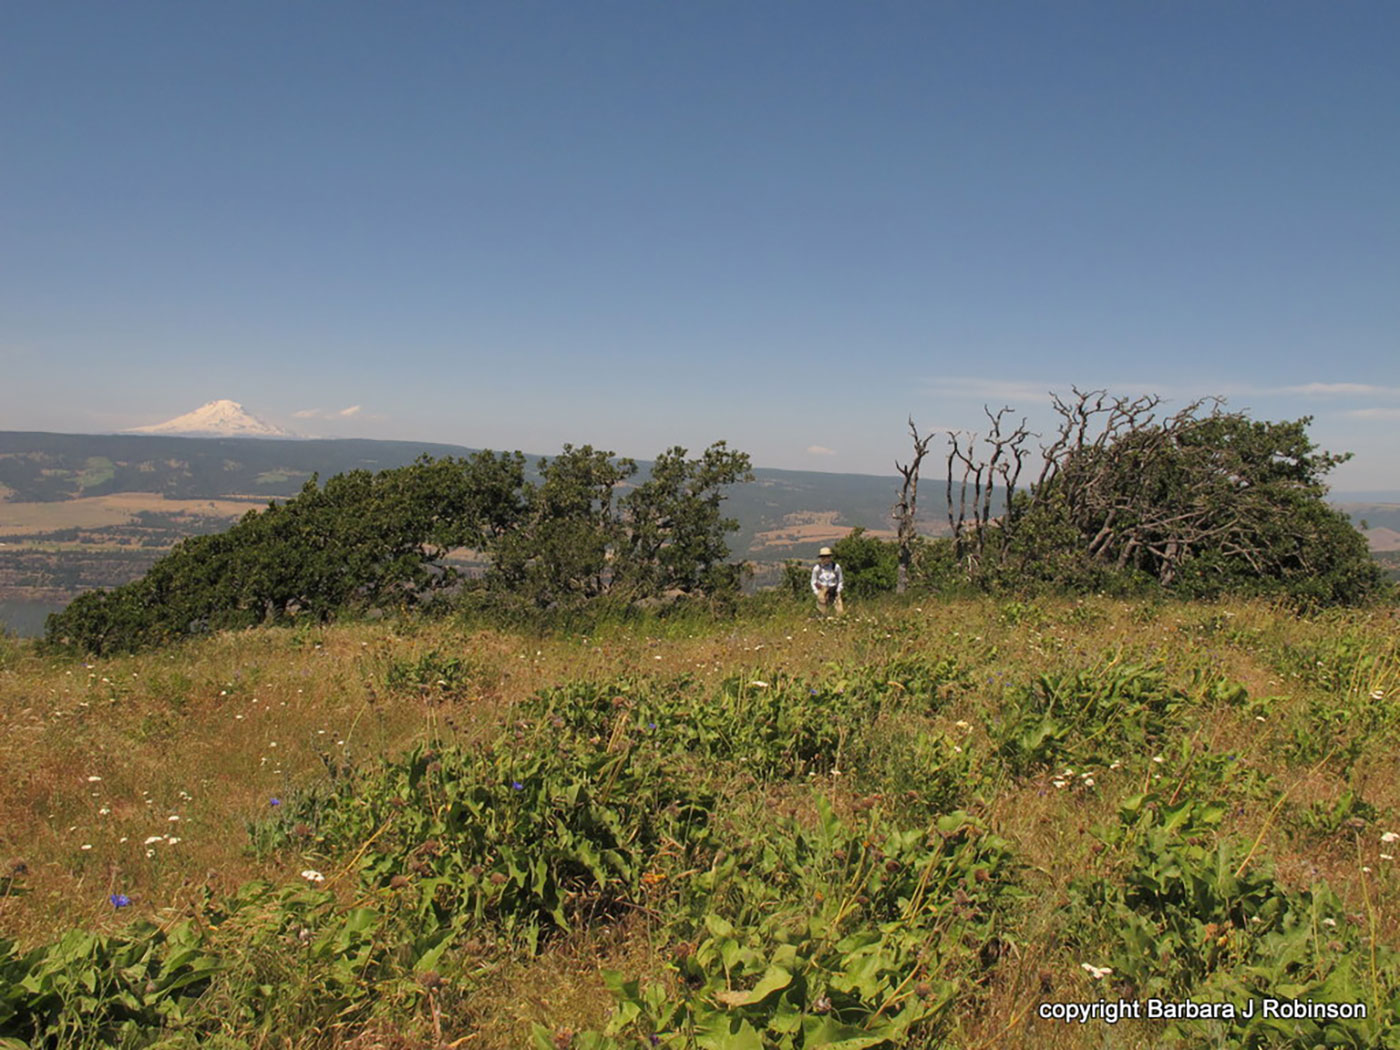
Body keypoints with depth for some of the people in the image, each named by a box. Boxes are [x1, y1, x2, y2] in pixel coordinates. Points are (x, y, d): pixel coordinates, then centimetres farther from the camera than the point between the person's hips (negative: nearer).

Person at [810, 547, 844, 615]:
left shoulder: (836, 567, -5)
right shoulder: (817, 568, -5)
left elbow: (840, 581, 5)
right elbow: (813, 582, 4)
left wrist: (838, 591, -3)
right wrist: (817, 593, -4)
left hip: (834, 592, 0)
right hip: (822, 591, 0)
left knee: (840, 611, -9)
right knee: (822, 612, -1)